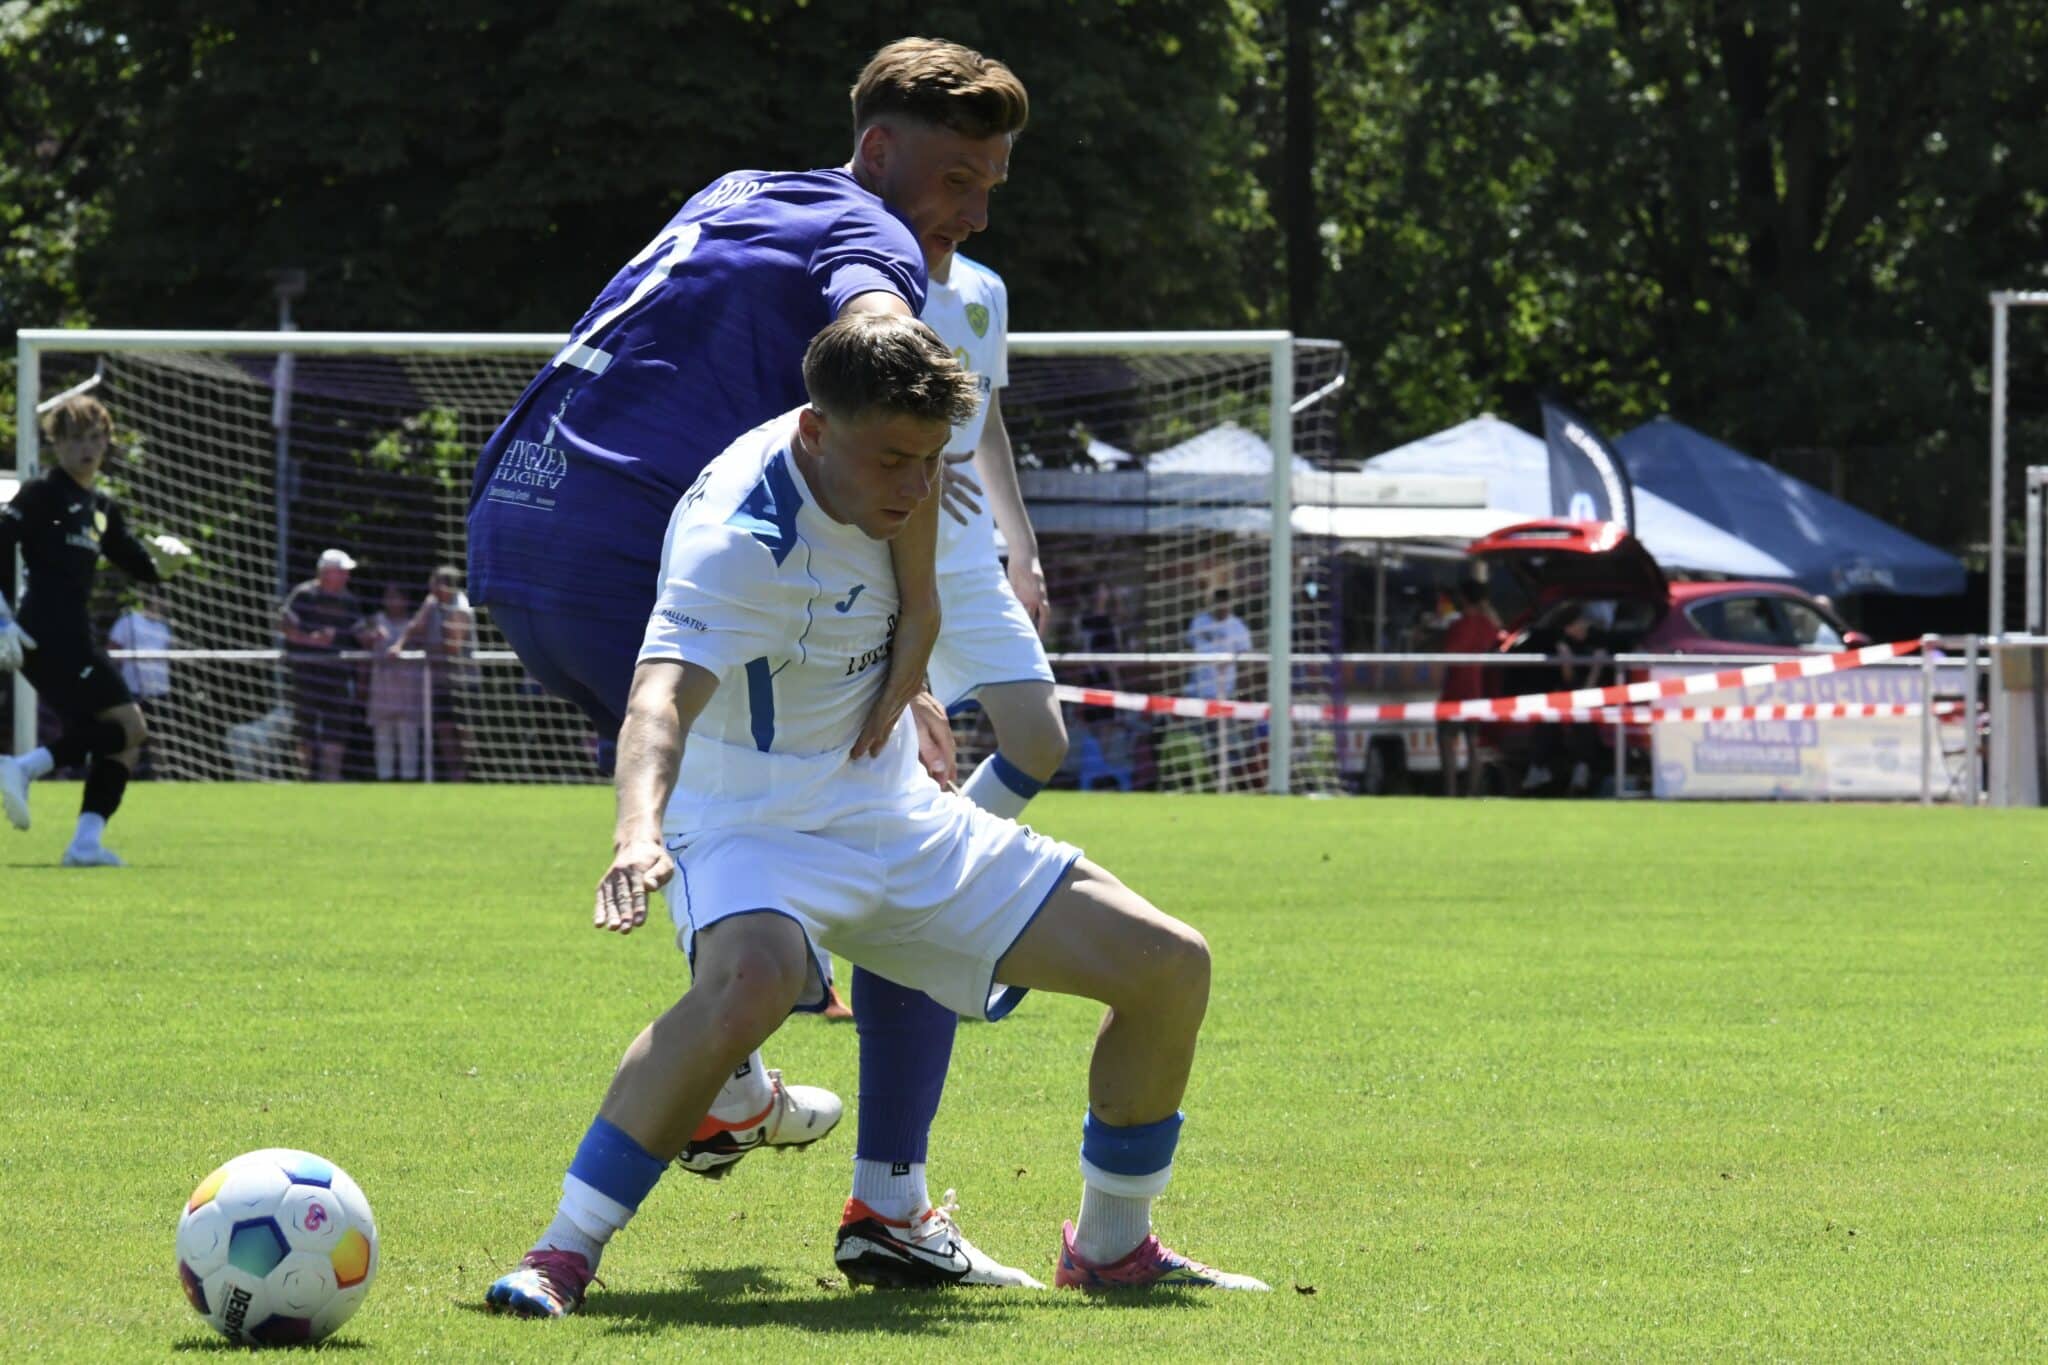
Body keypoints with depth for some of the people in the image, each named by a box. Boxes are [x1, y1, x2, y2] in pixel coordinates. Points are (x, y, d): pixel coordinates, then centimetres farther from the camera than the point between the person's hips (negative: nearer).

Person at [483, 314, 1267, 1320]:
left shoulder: (867, 466, -2)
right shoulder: (741, 538, -27)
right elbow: (661, 695, -45)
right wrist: (641, 832, -62)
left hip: (895, 817, 8)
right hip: (755, 823, -8)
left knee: (1169, 966, 0)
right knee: (752, 978, -43)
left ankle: (1113, 1246, 21)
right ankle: (562, 1255, -33)